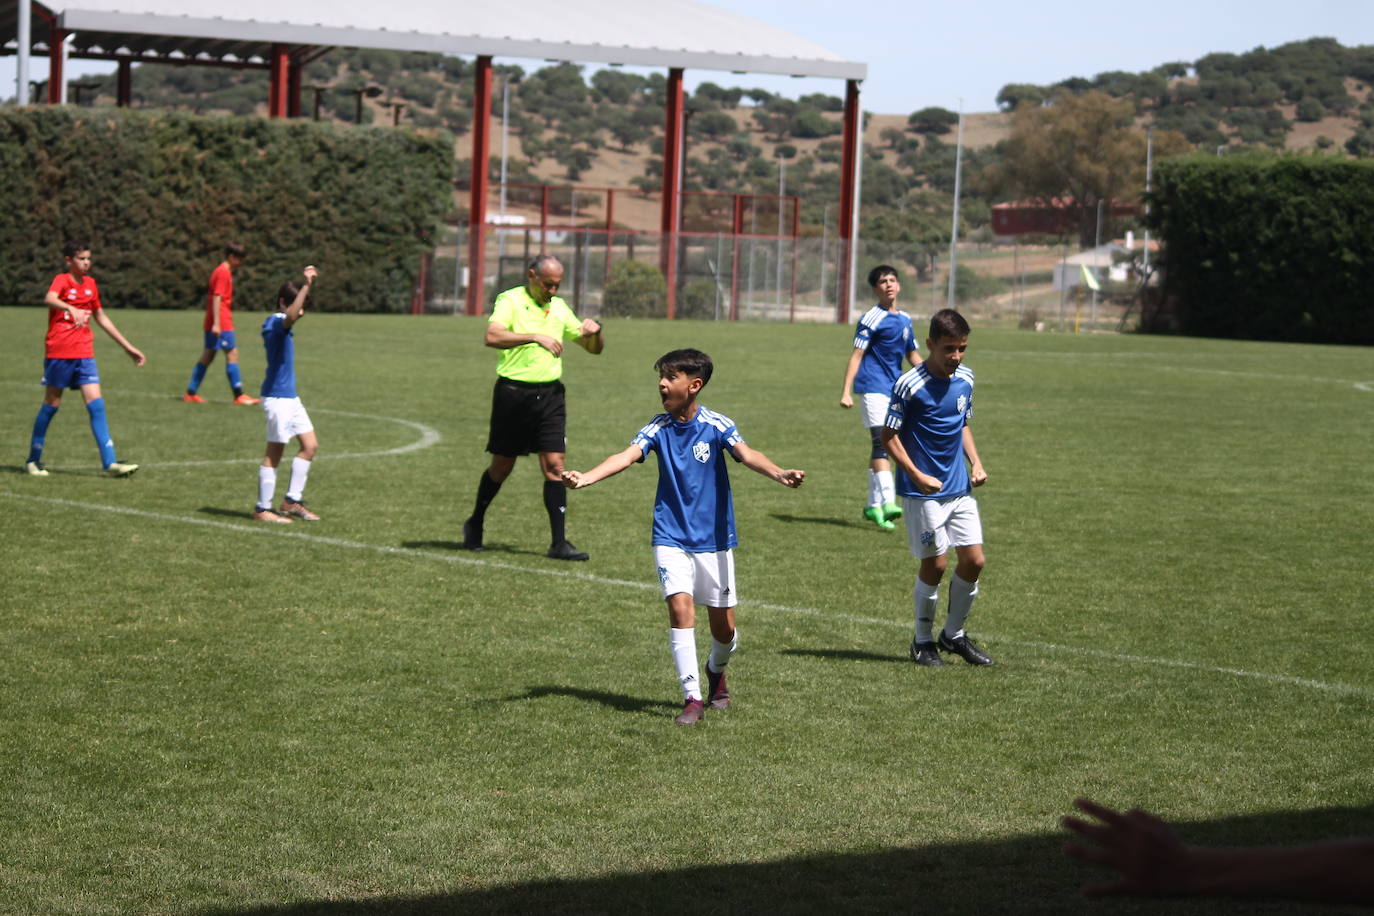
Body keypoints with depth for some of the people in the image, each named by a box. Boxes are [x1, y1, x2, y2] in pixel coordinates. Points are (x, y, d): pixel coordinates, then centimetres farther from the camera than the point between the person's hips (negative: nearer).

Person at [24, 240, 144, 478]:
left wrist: (128, 347, 26)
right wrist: (71, 309, -51)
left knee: (96, 404, -6)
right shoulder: (62, 280, -7)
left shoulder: (90, 284, 13)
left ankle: (110, 463, -11)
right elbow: (49, 299, -30)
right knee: (51, 404, 3)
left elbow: (101, 317, 25)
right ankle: (33, 460, 16)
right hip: (58, 353, -5)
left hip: (84, 353, 5)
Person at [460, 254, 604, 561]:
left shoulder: (559, 308, 12)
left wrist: (596, 331, -4)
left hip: (550, 394, 4)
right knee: (502, 467, 7)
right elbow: (493, 336, -25)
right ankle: (475, 524, 30)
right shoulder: (510, 301, -5)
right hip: (514, 392, -4)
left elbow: (594, 348, 19)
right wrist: (535, 337, -32)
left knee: (554, 465, -5)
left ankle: (559, 542, -6)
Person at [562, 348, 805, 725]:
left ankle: (716, 670, 37)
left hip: (714, 539, -1)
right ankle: (692, 697, -10)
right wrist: (586, 477, -34)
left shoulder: (717, 425, -9)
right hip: (671, 537, 1)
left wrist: (779, 474, -45)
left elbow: (747, 455, -24)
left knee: (724, 625, 4)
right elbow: (628, 456, -17)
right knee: (680, 607, -17)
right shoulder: (658, 428, -3)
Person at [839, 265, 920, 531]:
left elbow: (913, 355, 25)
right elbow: (856, 355, -11)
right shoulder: (872, 319, -8)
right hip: (873, 387, -8)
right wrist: (846, 391, -17)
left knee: (882, 446, 12)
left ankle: (874, 505, 19)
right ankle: (888, 502, -30)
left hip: (894, 388, 8)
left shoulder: (904, 319, 14)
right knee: (881, 441, -19)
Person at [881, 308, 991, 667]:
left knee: (974, 560, 4)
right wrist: (917, 475, -20)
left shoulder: (965, 379, 5)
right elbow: (889, 437, -11)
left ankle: (954, 634, 22)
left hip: (960, 489, 6)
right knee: (935, 564, -2)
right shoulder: (910, 386, -15)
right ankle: (923, 641, 16)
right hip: (924, 492, -6)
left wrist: (975, 463, 5)